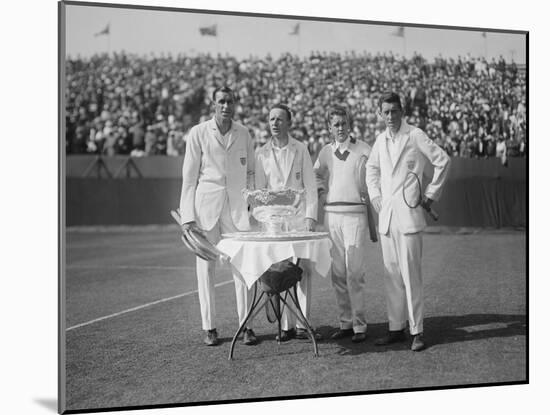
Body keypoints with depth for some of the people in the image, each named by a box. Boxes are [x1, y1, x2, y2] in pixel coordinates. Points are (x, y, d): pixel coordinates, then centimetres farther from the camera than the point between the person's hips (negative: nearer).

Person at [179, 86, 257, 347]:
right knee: (206, 268, 4)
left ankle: (246, 325, 8)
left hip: (236, 207, 2)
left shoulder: (243, 134, 7)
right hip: (206, 206, -2)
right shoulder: (198, 133, -1)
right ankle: (209, 327, 12)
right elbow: (189, 176, 0)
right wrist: (188, 215, -5)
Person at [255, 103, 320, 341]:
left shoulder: (300, 150, 6)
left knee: (303, 270, -5)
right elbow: (259, 189, 10)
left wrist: (310, 216, -5)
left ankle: (302, 324, 1)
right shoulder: (262, 153, 9)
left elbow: (310, 186, 4)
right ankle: (286, 326, 4)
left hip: (299, 216, -1)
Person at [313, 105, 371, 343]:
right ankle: (345, 323, 14)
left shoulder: (364, 150, -2)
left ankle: (360, 325, -1)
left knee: (354, 272, -8)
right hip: (332, 214, 4)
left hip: (355, 213, -4)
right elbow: (315, 175, 24)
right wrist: (322, 192, 11)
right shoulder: (326, 152, 10)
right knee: (338, 273, 6)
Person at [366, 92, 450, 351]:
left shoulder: (415, 136, -5)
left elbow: (443, 161, -3)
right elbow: (372, 168, 29)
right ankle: (396, 328, 16)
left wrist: (431, 194, -2)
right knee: (391, 275, 8)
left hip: (409, 214, -6)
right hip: (386, 215, 6)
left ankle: (417, 331, 0)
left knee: (410, 274, -7)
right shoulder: (381, 140, 13)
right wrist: (374, 195, 17)